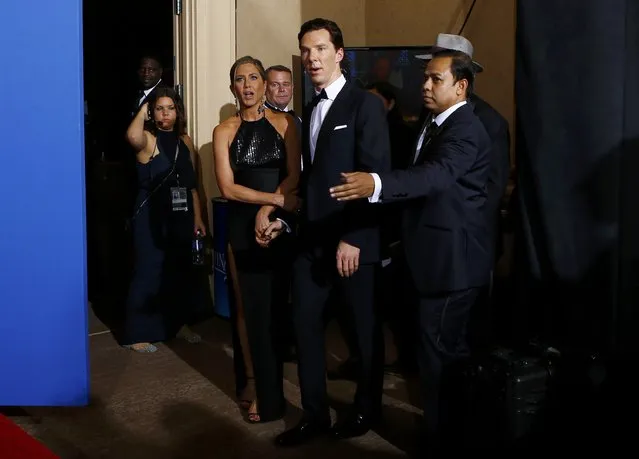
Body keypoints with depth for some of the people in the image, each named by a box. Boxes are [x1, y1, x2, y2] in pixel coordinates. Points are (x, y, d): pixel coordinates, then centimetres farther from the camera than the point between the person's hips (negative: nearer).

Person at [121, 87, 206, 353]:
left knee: (180, 271, 14)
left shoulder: (185, 141, 9)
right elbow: (132, 136, -34)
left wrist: (197, 217, 11)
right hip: (151, 216, -6)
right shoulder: (148, 139, -7)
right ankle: (137, 334, 7)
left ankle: (178, 323, 31)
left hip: (181, 216, 6)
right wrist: (143, 110, -17)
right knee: (148, 272, -3)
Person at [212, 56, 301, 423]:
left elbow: (294, 176, -5)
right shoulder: (224, 131, 1)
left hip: (281, 223, 0)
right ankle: (256, 382, 20)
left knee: (276, 303, 6)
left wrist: (268, 210, -18)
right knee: (250, 305, 6)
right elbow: (227, 187, -8)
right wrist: (278, 199, -16)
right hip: (242, 224, 0)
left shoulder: (284, 124, 2)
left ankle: (256, 382, 22)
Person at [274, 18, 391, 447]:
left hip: (353, 239, -6)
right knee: (306, 324, 8)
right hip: (312, 237, 6)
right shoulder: (310, 109, 14)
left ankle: (366, 410, 28)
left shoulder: (365, 104, -8)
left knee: (366, 329, 10)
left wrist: (353, 238, -19)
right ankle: (315, 413, 22)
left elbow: (375, 175, -15)